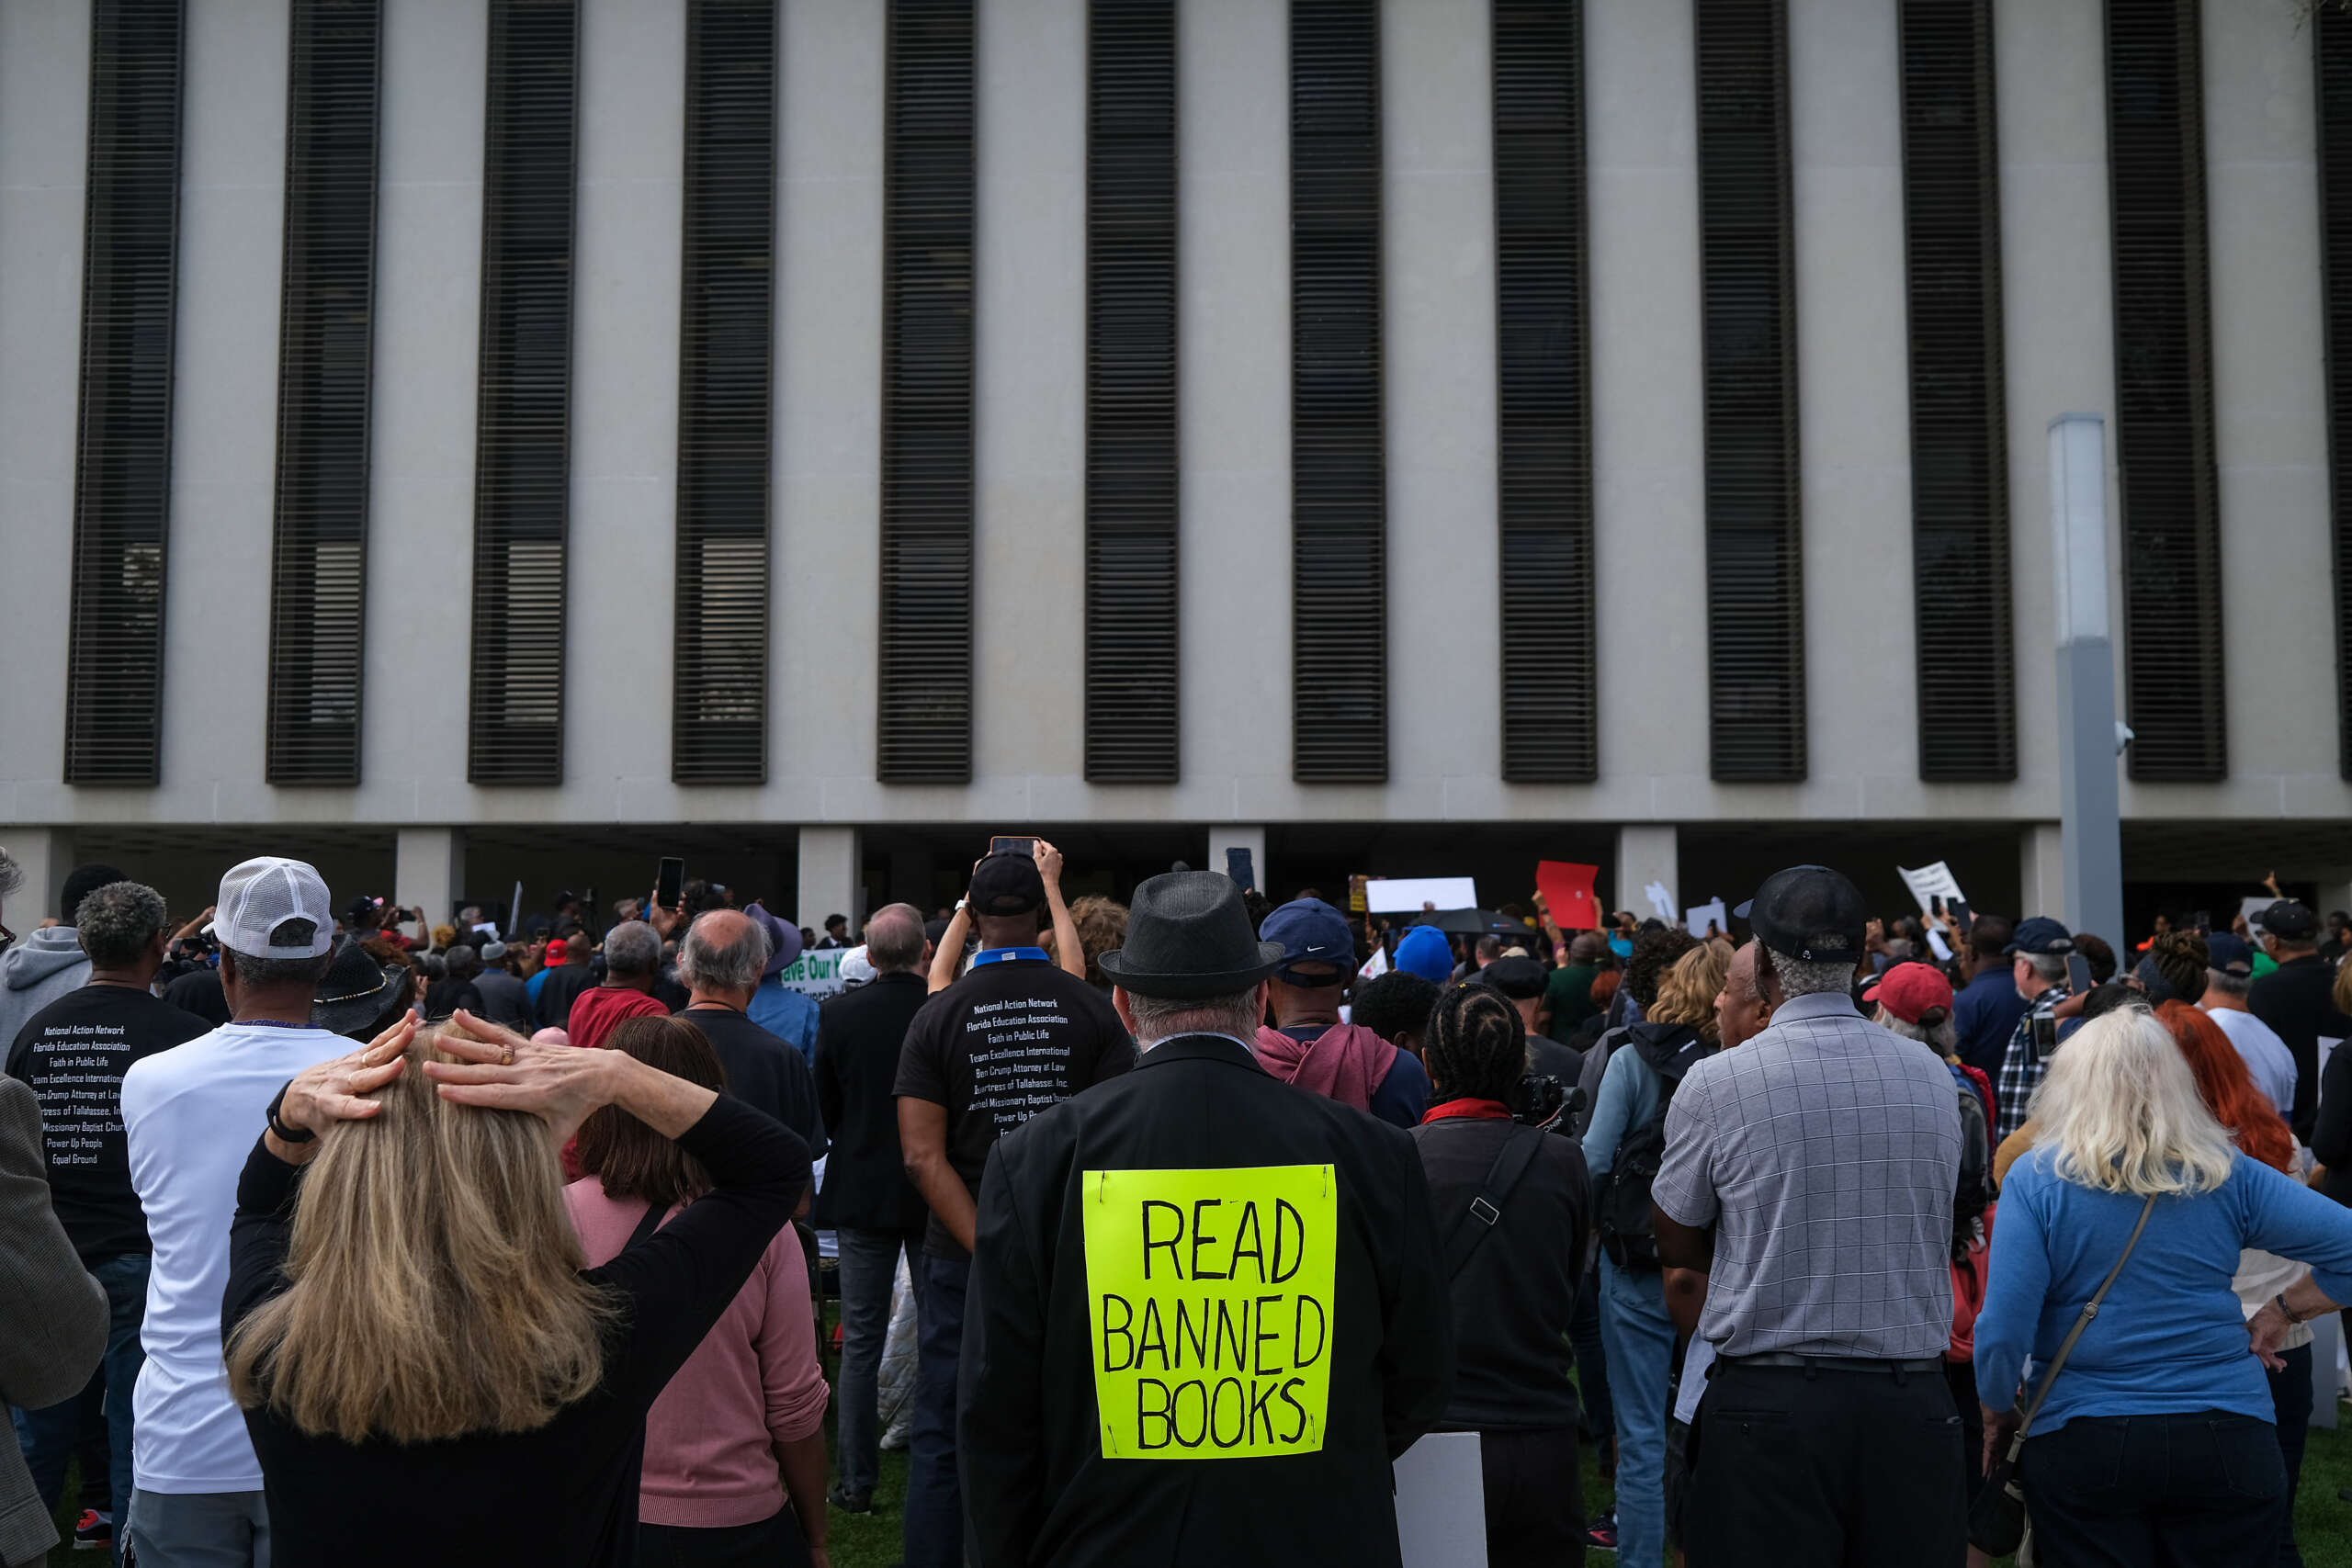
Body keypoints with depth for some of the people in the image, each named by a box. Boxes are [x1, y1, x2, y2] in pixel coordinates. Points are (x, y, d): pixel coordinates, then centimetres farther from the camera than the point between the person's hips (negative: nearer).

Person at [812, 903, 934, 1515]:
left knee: (860, 1342, 8)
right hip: (937, 1190, 0)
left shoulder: (838, 1013, -8)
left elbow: (823, 1106, 0)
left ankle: (857, 1481, 11)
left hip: (861, 1190, 0)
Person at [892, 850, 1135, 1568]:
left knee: (943, 1444, 9)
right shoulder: (1091, 1007, -6)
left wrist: (986, 1250, -13)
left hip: (961, 1259, 0)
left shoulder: (937, 1017, -4)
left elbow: (922, 1154, -11)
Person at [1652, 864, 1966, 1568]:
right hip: (1915, 1398, 3)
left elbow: (1676, 1246, 3)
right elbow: (1929, 1232, 14)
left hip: (1768, 1404, -3)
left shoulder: (1717, 1082, -9)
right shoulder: (1933, 1076, 2)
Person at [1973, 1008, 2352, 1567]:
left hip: (2081, 1446, -2)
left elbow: (2003, 1327, -11)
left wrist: (1998, 1411, 5)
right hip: (2228, 1438, 2)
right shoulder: (2227, 1175, 0)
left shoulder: (2037, 1178, -7)